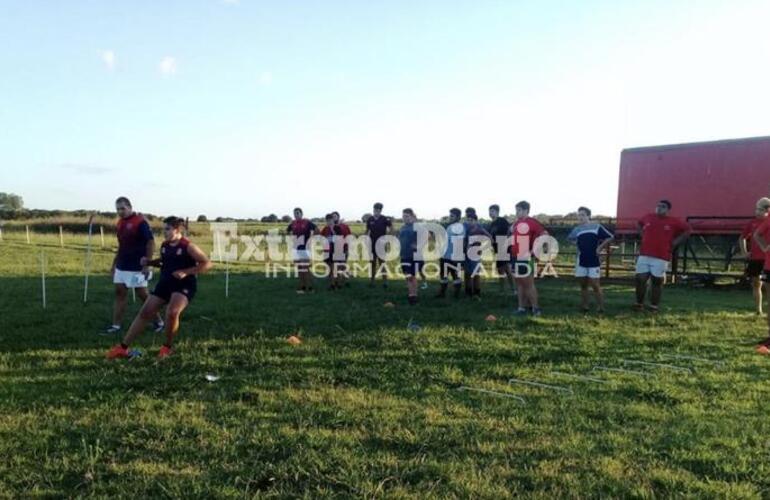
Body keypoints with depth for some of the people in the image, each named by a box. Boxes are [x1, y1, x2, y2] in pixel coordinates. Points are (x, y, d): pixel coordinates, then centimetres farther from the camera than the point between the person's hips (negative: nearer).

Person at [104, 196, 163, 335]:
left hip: (137, 267, -7)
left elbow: (151, 243, -16)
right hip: (121, 266, 8)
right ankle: (116, 325, 10)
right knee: (120, 293, 5)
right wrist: (114, 263, 19)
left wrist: (147, 264, -19)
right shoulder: (120, 222, 10)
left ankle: (158, 321, 14)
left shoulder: (140, 221, -13)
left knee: (142, 295, -1)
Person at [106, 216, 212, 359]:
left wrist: (185, 272, -22)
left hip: (184, 285, -6)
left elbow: (207, 264, -15)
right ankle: (123, 348, 8)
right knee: (145, 312, 0)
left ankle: (167, 347, -2)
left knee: (172, 313, -28)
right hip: (165, 283, 7)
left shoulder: (188, 246, -13)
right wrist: (149, 262, 5)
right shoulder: (164, 246, 7)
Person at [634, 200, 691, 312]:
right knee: (640, 279, 1)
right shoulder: (648, 217, 8)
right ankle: (639, 303, 14)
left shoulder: (673, 222, 0)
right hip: (644, 255, 3)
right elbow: (638, 224, 30)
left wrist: (675, 242, 4)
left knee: (657, 281, 2)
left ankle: (654, 306, 11)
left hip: (661, 258, -2)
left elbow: (688, 230, 10)